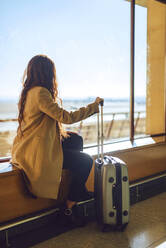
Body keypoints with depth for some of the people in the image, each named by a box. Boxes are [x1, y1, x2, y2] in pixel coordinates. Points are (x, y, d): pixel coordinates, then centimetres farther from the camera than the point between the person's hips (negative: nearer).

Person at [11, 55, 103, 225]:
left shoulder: (29, 91, 10)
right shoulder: (40, 92, -20)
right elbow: (66, 117, -22)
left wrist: (62, 133, 6)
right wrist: (94, 106, -11)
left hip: (28, 147, 10)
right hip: (34, 154, -10)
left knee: (76, 140, 17)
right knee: (86, 161, -2)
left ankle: (80, 191, 24)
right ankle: (70, 205, 11)